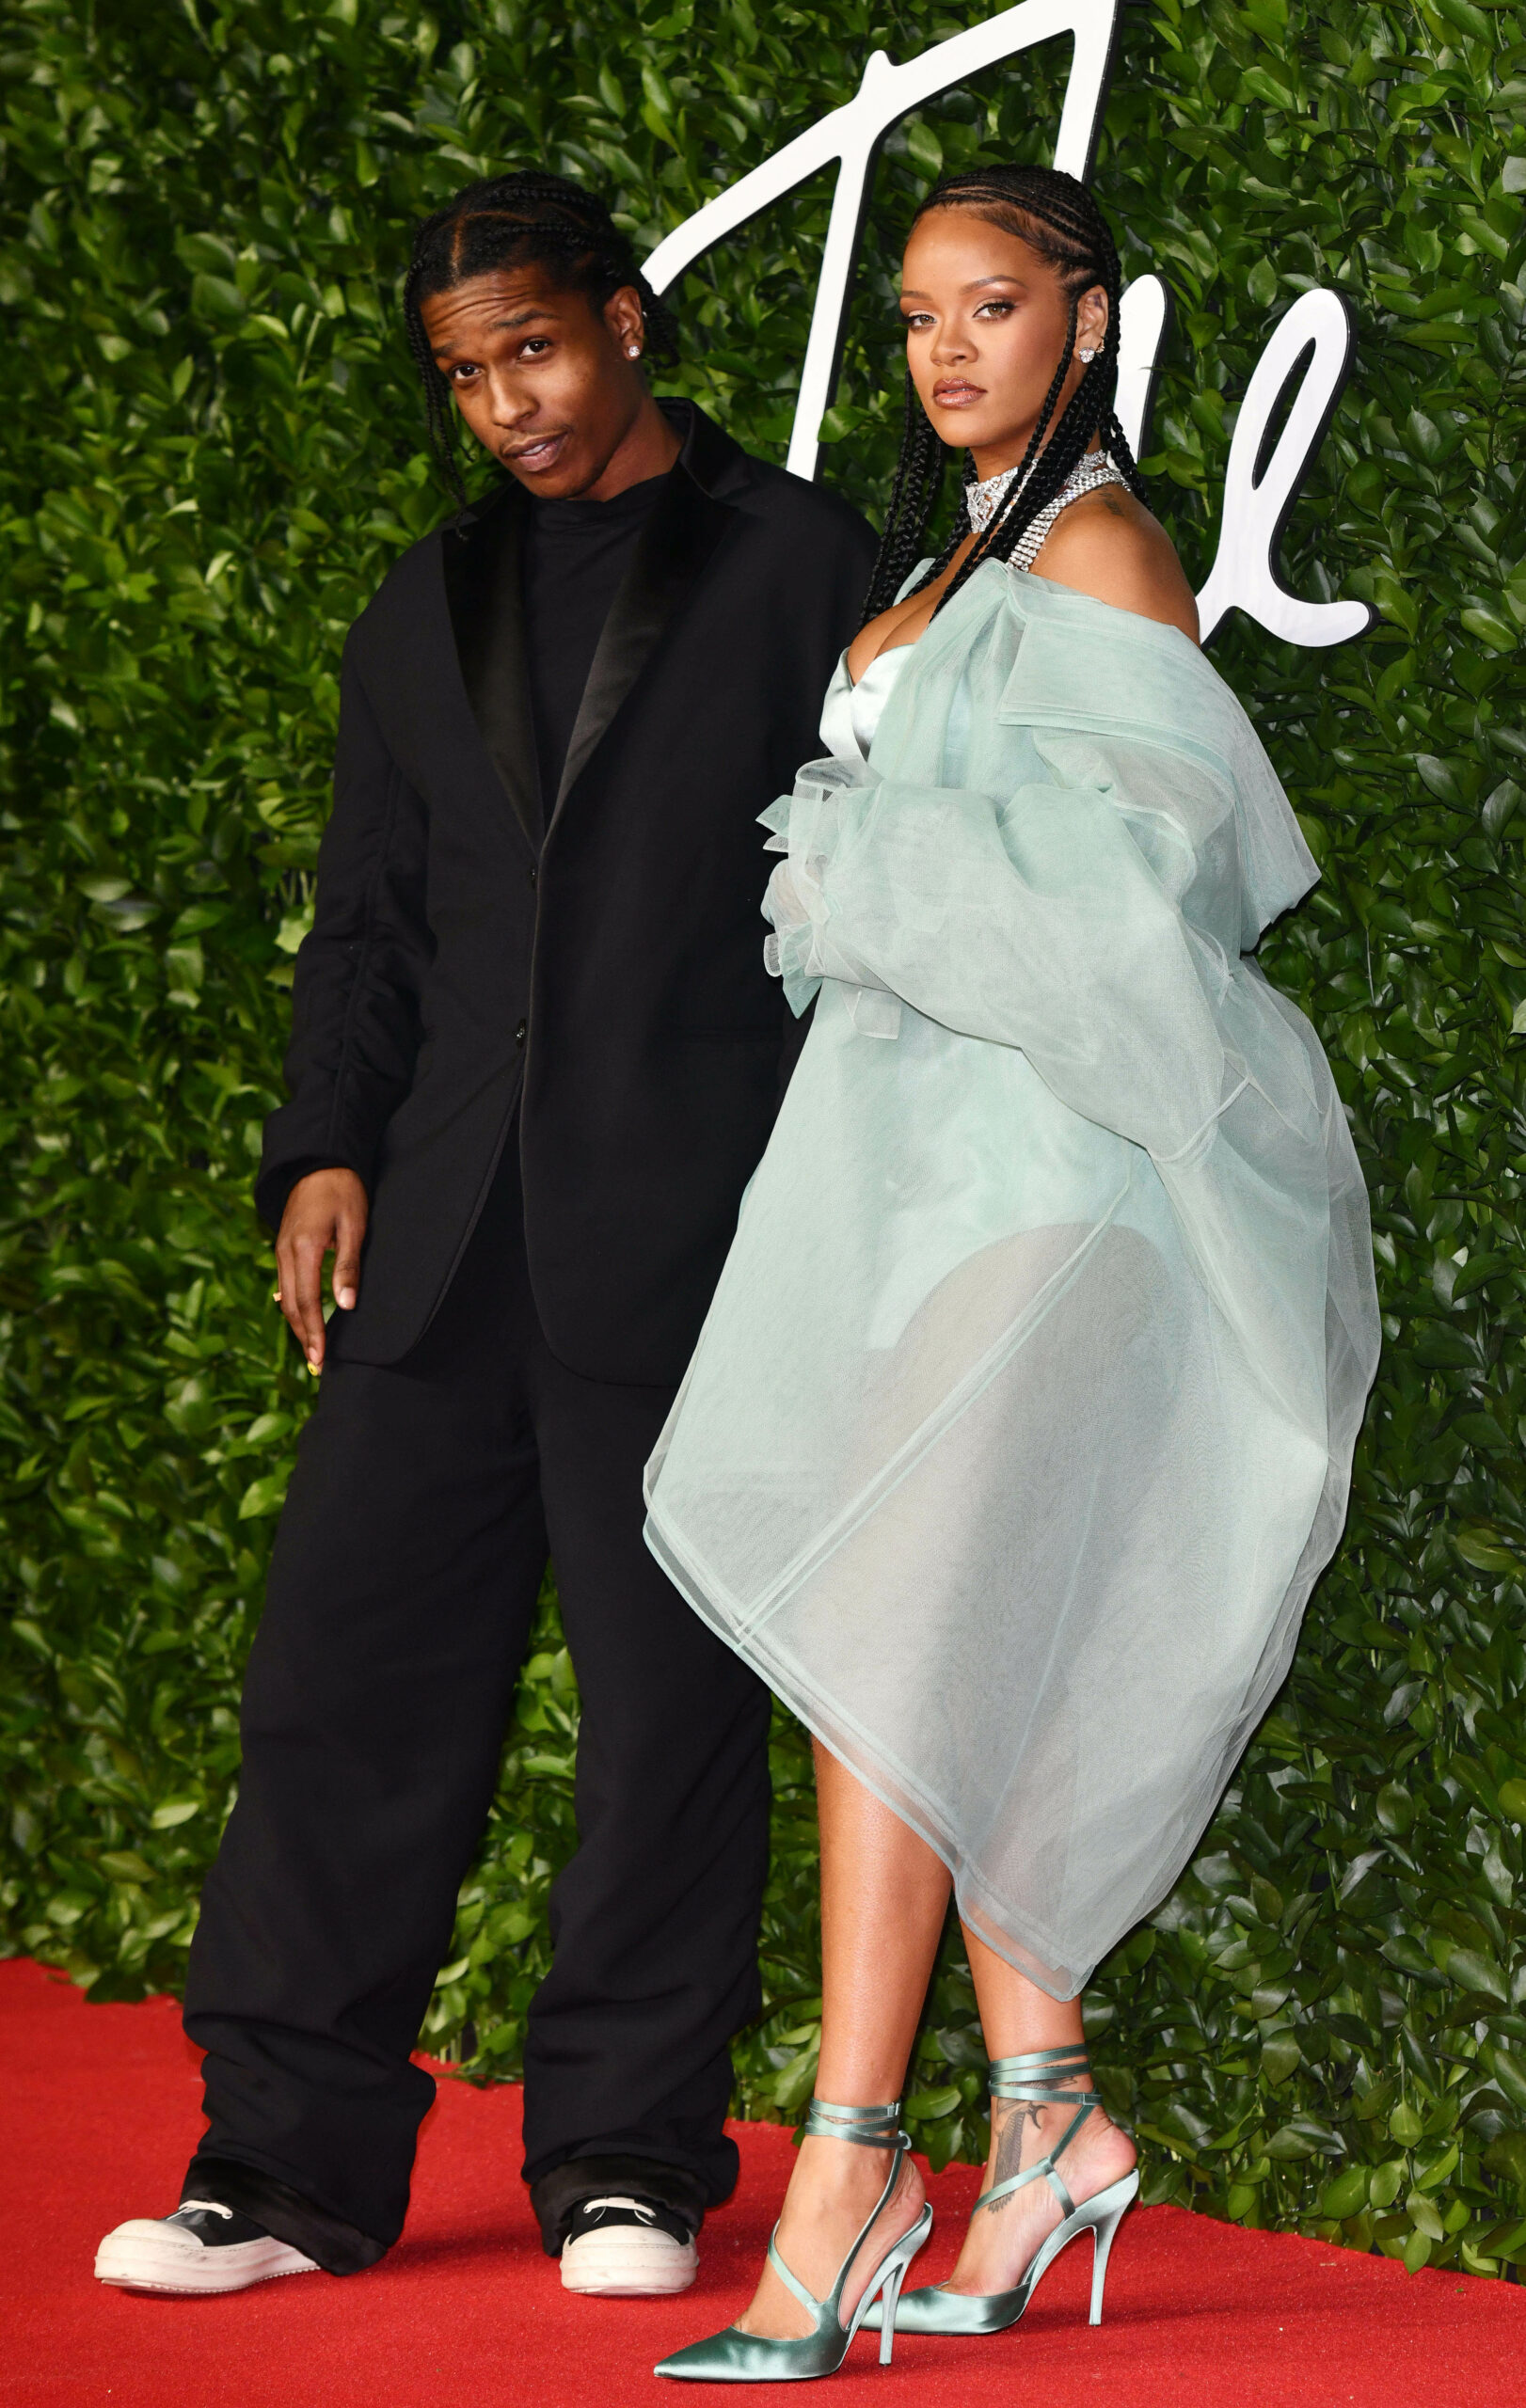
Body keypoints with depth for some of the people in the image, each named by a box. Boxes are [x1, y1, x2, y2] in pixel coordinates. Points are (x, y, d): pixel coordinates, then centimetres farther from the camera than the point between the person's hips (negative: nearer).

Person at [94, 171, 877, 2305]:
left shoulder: (797, 566, 5)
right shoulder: (428, 612, 20)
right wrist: (326, 1146, 7)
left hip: (692, 1228, -4)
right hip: (446, 1242, 4)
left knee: (671, 1694, 0)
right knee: (350, 1673, 0)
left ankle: (629, 2159, 10)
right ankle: (293, 2161, 6)